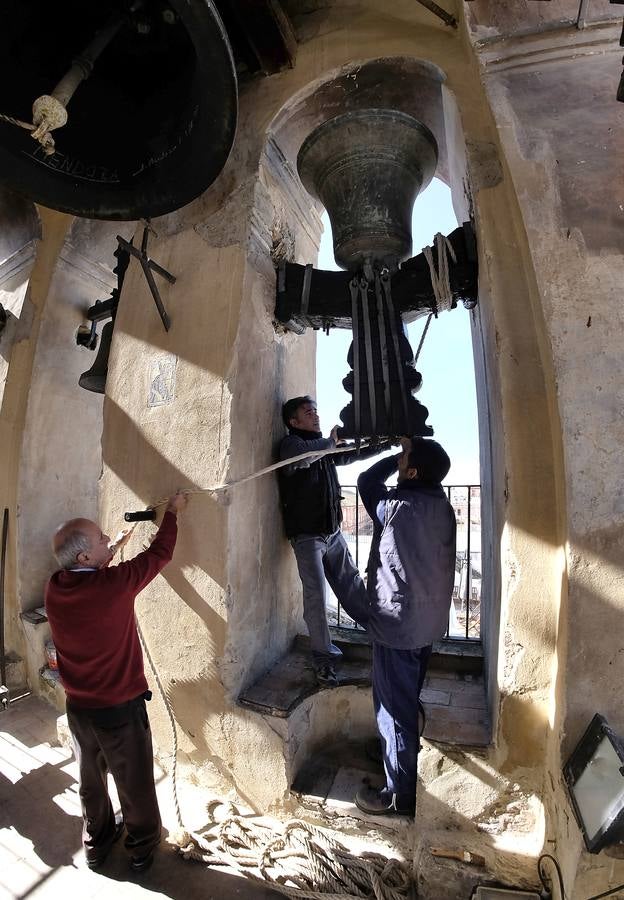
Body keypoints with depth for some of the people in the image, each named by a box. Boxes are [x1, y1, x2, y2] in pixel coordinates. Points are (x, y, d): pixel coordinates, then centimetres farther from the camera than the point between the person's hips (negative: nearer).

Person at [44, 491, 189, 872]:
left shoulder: (55, 588, -13)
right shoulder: (115, 583, -30)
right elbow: (160, 553, -16)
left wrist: (111, 550, 14)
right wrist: (173, 512, -2)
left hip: (78, 708, 5)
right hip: (121, 709, -5)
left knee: (91, 779, 28)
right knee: (135, 783, 20)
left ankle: (97, 843, 50)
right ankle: (143, 849, 42)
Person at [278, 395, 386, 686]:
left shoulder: (325, 448, 11)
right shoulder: (290, 443, -9)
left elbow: (355, 453, 20)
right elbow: (301, 457, -34)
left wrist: (385, 442, 10)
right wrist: (330, 441, -27)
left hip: (333, 531, 6)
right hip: (307, 535, -6)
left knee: (352, 585, 15)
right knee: (316, 596, -4)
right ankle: (323, 659, 9)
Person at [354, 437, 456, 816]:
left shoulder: (397, 508, -23)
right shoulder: (442, 505, -4)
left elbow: (366, 481, -4)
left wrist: (397, 455, 2)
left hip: (398, 625, -8)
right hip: (429, 622, 8)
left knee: (395, 712, 9)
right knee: (411, 704, 26)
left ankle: (400, 796, 26)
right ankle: (411, 777, 47)